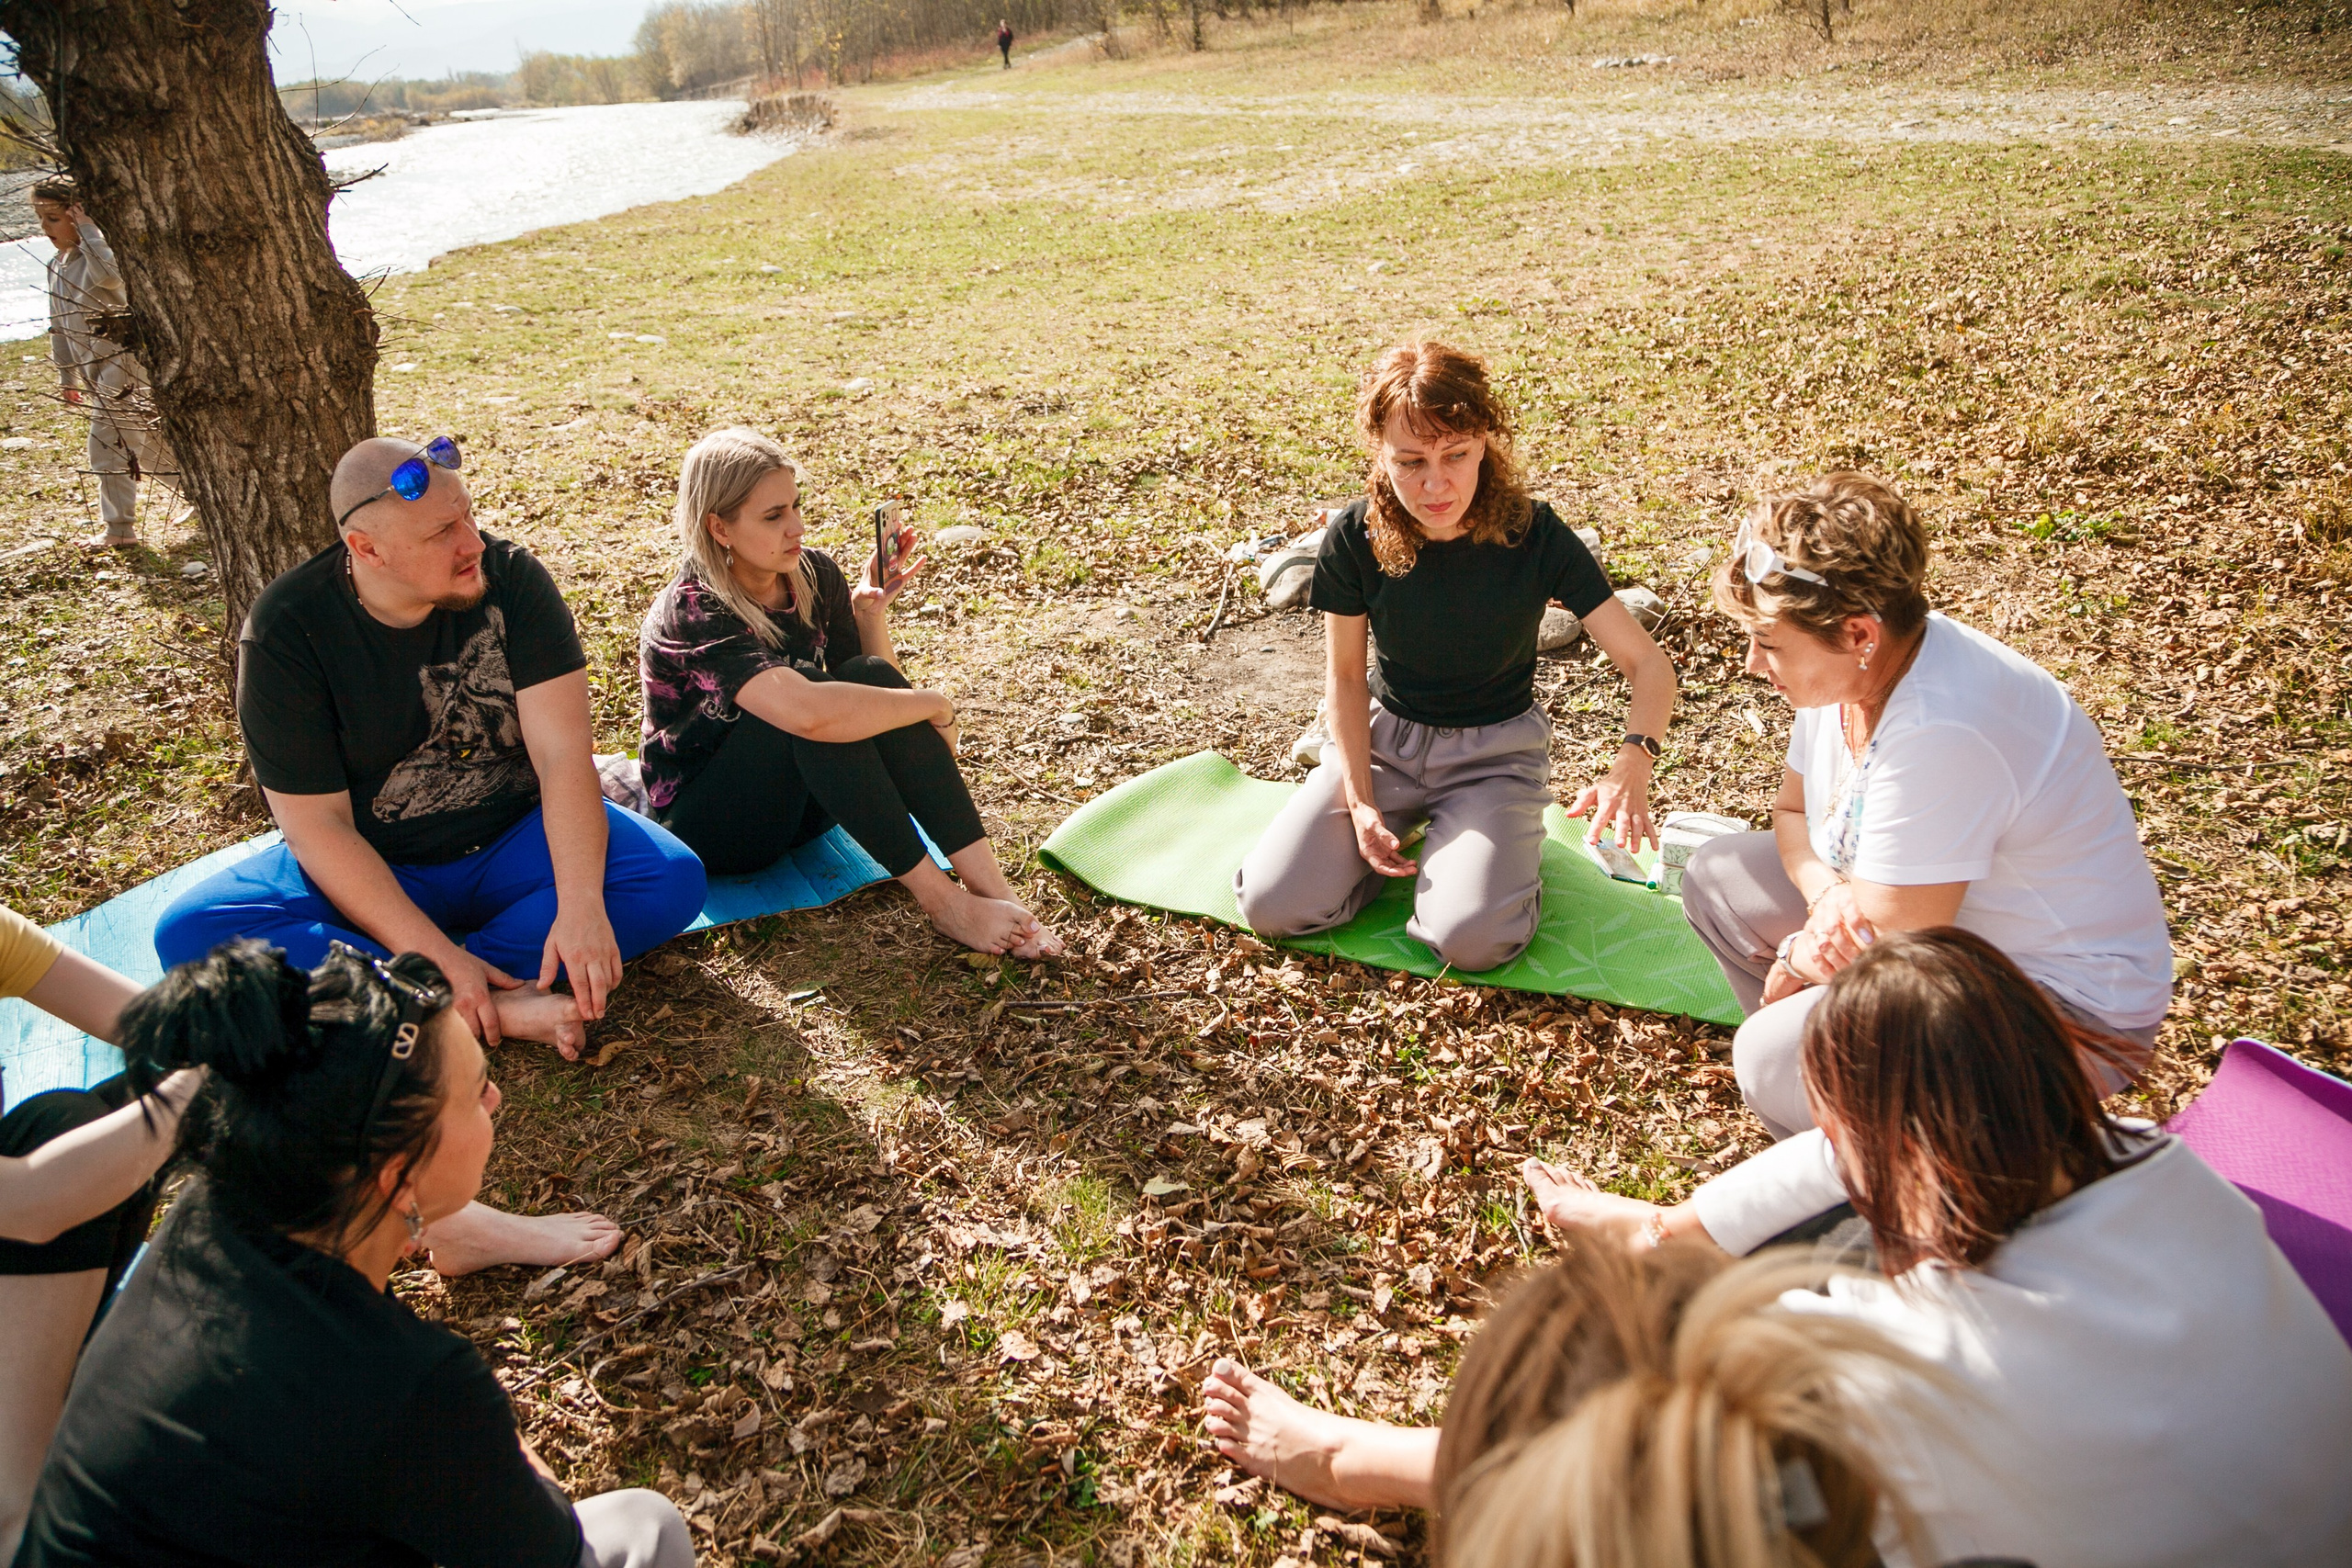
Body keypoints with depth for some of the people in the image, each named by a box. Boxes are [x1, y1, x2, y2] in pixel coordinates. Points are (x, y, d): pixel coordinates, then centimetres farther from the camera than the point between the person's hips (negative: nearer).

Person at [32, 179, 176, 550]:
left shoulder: (102, 252, -13)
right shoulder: (58, 265, 14)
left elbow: (109, 275, -41)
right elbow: (60, 325, 21)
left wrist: (87, 229, -30)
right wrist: (66, 374, 23)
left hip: (124, 366, -9)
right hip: (97, 372, 9)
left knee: (107, 446, -8)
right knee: (147, 447, 14)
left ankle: (120, 529, 2)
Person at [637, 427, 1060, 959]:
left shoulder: (813, 575, -4)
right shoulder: (690, 615, -26)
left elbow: (876, 694, 1)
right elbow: (806, 711, -43)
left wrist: (870, 612, -16)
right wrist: (931, 705, -31)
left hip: (801, 804, 6)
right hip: (703, 826, -6)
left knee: (871, 677, -23)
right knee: (809, 689, -33)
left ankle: (989, 882, -30)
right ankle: (941, 899, -31)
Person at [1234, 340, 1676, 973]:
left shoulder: (1535, 536, -20)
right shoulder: (1356, 538, -15)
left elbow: (1648, 663, -17)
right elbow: (1344, 673, -3)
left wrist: (1633, 760, -38)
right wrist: (1359, 802, -12)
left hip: (1496, 749, -2)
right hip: (1384, 733, 2)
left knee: (1473, 939, -26)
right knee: (1272, 905, -15)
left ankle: (1474, 844, 9)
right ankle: (1410, 826, 11)